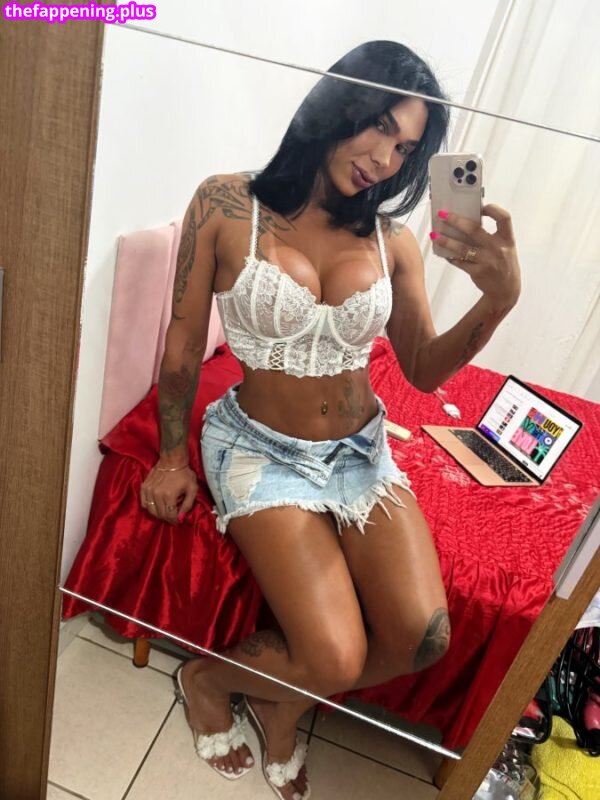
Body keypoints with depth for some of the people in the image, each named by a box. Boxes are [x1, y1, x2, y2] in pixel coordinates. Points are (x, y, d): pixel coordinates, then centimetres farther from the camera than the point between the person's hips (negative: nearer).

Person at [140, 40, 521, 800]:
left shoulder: (392, 239, -1)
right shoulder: (225, 205, -9)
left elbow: (425, 369, 2)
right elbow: (183, 346, -2)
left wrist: (498, 300, -15)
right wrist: (173, 458, 4)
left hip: (362, 450, 4)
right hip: (263, 450, -3)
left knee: (425, 639, -12)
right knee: (337, 662, -16)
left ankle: (282, 702, 19)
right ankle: (207, 678, 18)